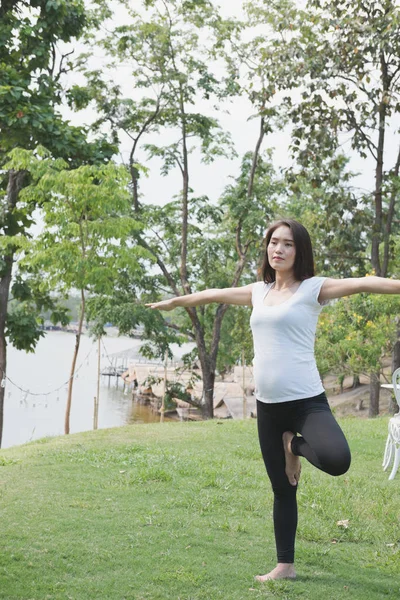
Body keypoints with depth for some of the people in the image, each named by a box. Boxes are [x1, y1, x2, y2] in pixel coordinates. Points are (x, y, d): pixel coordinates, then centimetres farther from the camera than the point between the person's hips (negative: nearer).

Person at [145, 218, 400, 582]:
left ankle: (297, 445, 4)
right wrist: (173, 302, 42)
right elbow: (214, 294, 29)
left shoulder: (313, 288, -2)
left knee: (337, 460, -31)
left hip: (307, 401, -5)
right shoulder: (259, 292, 14)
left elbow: (362, 284, -15)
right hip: (268, 405, 5)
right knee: (282, 489, 12)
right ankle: (285, 566, 26)